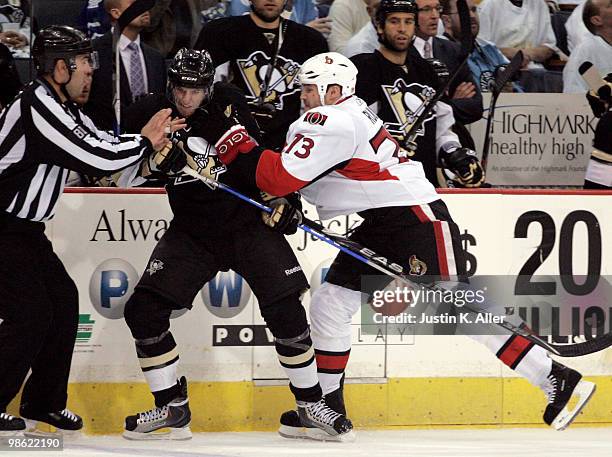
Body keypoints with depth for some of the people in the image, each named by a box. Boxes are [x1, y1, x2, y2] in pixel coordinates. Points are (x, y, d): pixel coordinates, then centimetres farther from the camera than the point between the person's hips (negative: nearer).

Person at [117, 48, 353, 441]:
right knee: (143, 309, -9)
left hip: (247, 220, -2)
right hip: (191, 230, 2)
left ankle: (311, 402, 6)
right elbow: (124, 175, -1)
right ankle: (172, 408, 5)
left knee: (285, 308, -11)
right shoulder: (148, 114, -7)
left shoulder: (229, 103, -11)